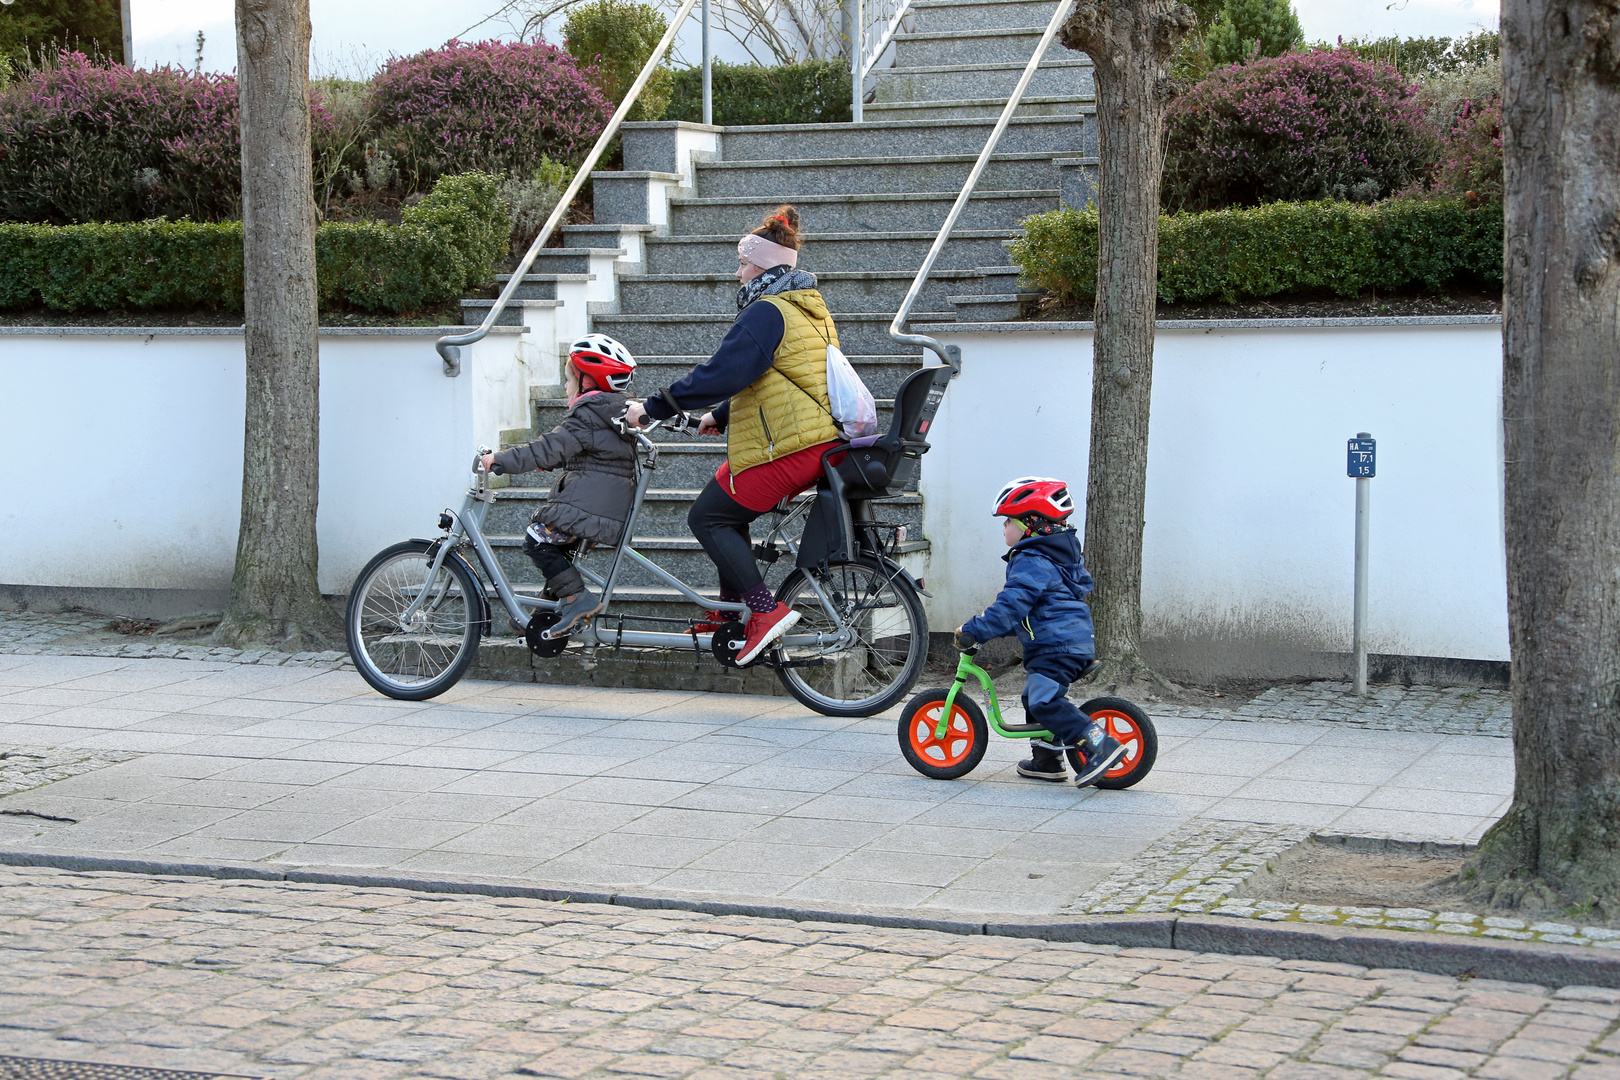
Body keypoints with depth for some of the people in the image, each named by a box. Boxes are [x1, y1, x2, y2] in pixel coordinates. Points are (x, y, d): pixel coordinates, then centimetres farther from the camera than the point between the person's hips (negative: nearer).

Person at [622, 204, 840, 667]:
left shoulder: (766, 313, -14)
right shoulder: (810, 307, 18)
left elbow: (720, 374, -22)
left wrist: (653, 407, -17)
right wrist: (721, 417, 29)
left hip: (782, 448, -10)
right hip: (819, 440, 10)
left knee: (708, 517, 0)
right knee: (728, 510, 23)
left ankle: (765, 609, -8)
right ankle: (730, 610, 23)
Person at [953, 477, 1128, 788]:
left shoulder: (1033, 562, -15)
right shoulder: (1057, 554, 19)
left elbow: (1011, 605, -24)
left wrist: (974, 631, -23)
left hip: (1058, 645, -11)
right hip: (1072, 640, 11)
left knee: (1045, 702, -20)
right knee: (1035, 698, 20)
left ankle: (1100, 744, -24)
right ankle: (1047, 759, 27)